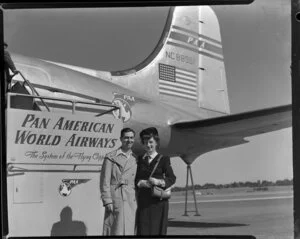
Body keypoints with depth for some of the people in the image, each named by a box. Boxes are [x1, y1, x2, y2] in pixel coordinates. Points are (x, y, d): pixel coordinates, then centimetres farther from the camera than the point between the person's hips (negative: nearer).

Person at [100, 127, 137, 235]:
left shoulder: (135, 159, 14)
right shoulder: (111, 157, 0)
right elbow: (105, 181, -3)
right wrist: (107, 201, -10)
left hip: (132, 201, 4)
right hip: (115, 199, -4)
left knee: (129, 230, 5)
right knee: (115, 231, -4)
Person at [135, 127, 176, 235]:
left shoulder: (163, 159, 5)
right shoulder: (140, 159, 13)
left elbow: (172, 178, -2)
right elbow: (136, 178, 9)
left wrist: (159, 182, -18)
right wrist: (142, 183, -11)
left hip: (158, 200, -2)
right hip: (143, 200, 2)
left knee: (157, 228, -2)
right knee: (143, 229, -3)